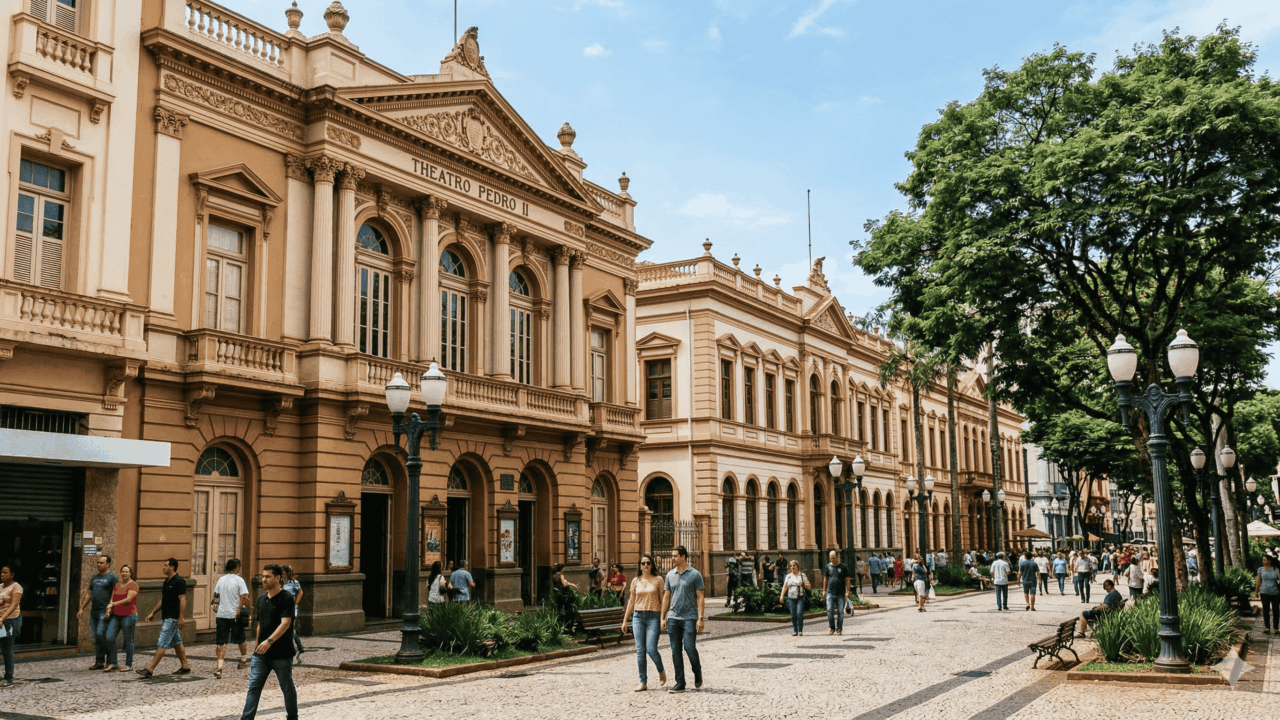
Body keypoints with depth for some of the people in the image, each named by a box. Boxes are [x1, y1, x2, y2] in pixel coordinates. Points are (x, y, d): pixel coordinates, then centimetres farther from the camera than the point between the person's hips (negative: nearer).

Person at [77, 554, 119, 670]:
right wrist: (82, 609, 18)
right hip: (94, 612, 8)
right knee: (96, 638, 6)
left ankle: (112, 659, -2)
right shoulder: (95, 578, 18)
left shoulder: (112, 577, -5)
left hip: (105, 612, -8)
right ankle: (99, 662, 11)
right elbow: (89, 594, 23)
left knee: (101, 634, -15)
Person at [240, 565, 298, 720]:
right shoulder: (261, 599, 11)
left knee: (287, 688, 8)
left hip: (282, 654, -6)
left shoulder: (286, 599, -11)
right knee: (253, 687, 0)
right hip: (261, 654, 6)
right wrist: (258, 646, 18)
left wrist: (269, 641, -33)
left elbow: (285, 623, -22)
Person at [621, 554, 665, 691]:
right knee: (640, 650, 1)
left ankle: (661, 671, 18)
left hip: (653, 617, -3)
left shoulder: (658, 580, 2)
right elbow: (631, 601, 15)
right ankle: (643, 682, 6)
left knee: (651, 649, -11)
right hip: (638, 616, 3)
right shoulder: (635, 581, 9)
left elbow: (663, 600, 2)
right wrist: (625, 620, 14)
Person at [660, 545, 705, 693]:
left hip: (689, 617, -4)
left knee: (689, 648, -11)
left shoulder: (695, 574, -2)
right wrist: (663, 617, 10)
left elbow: (701, 597, -3)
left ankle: (697, 672, 17)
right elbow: (666, 597, 15)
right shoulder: (670, 575, 11)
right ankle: (680, 683, 9)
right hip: (673, 617, 5)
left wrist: (701, 618, -11)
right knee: (676, 651, 3)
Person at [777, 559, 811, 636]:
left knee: (799, 613, -15)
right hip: (791, 598, 3)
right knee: (793, 615, -1)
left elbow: (809, 586, 9)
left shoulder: (802, 575, 8)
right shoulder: (788, 576, 15)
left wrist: (804, 585, -12)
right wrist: (782, 595, 1)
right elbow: (785, 586, 13)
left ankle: (800, 630, -7)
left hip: (800, 597, -3)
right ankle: (795, 631, 7)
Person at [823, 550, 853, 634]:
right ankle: (831, 628, 10)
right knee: (830, 611, -3)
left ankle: (839, 629, 11)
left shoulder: (843, 567, 2)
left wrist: (848, 591, -4)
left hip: (841, 593, -2)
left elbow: (847, 579, 3)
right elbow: (825, 579, 15)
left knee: (840, 612, 2)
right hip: (830, 593, 2)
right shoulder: (828, 567, 8)